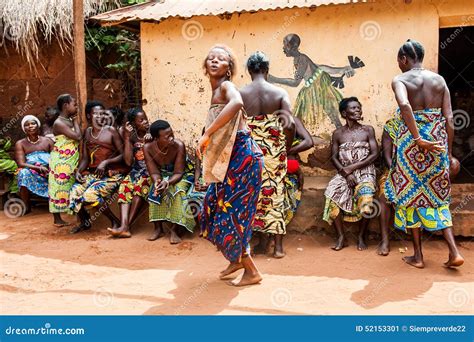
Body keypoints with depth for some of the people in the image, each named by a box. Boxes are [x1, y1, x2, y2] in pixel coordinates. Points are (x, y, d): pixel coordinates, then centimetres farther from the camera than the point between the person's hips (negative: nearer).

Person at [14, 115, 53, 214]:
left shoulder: (48, 141, 13)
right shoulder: (20, 143, 6)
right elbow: (21, 164, -7)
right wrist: (39, 168, -23)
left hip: (49, 172, 2)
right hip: (31, 173, -1)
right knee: (23, 172, -35)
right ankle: (26, 206, -19)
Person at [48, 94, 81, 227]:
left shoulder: (70, 121, 10)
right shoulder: (59, 123, -17)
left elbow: (78, 137, 12)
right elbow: (78, 137, -22)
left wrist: (75, 122, 8)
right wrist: (76, 122, -10)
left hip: (71, 161, 9)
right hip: (61, 162, -9)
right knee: (60, 187, -1)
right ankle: (57, 219, 9)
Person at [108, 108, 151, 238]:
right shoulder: (132, 137, 7)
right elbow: (128, 162, -6)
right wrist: (126, 138, -7)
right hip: (137, 171, 3)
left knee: (141, 185, -33)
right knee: (125, 185, -28)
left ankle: (126, 226, -34)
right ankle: (124, 226, -41)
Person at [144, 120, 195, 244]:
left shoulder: (179, 145, -30)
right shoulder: (148, 148, -22)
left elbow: (178, 173, -24)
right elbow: (154, 173, -16)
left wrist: (167, 182, -43)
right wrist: (157, 182, -39)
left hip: (182, 174, -2)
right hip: (162, 174, 2)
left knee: (178, 190, -31)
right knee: (155, 192, -27)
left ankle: (174, 229, -23)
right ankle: (158, 227, -13)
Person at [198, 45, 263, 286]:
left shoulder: (226, 86, -12)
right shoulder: (217, 91, 14)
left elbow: (236, 103, -37)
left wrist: (207, 134, -35)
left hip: (242, 156, -9)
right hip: (231, 159, 9)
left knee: (230, 212, -3)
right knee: (214, 208, 16)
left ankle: (251, 271, 11)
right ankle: (237, 260, 32)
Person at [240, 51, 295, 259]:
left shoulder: (240, 94, -3)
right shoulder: (280, 93, -4)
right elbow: (290, 125, -13)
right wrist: (287, 147, 4)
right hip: (274, 151, 0)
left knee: (255, 193, 12)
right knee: (275, 193, 8)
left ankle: (261, 242, 19)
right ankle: (278, 246, 12)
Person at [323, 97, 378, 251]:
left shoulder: (368, 130, 5)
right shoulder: (338, 133, 7)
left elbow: (374, 154, -2)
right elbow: (334, 157, 3)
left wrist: (353, 167, -11)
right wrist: (346, 173, -14)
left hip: (365, 172, -1)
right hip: (344, 173, 1)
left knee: (365, 197, -30)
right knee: (333, 194, -27)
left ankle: (361, 236, -7)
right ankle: (341, 237, -13)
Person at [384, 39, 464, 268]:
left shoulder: (400, 80, -5)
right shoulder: (440, 80, 7)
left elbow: (404, 105, -27)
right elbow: (449, 118, 3)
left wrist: (418, 139, -23)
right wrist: (449, 150, 10)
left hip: (411, 141, -4)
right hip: (438, 139, 4)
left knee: (411, 194, 9)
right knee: (437, 196, 15)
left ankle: (417, 256, 15)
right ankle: (454, 252, 4)